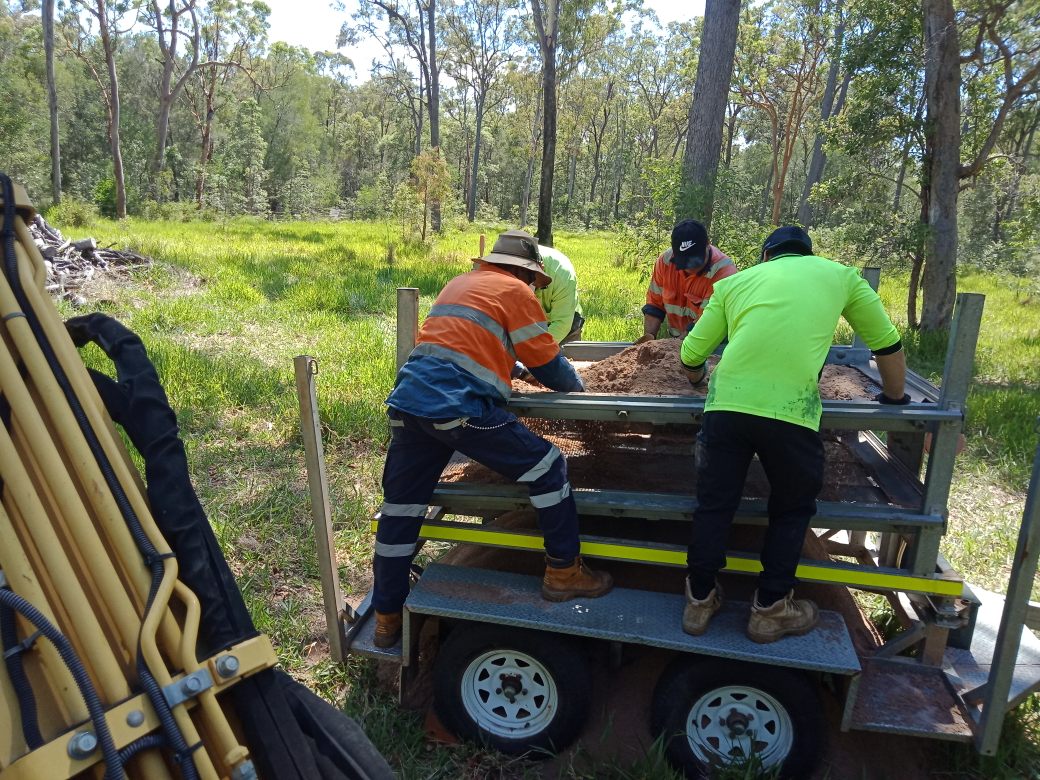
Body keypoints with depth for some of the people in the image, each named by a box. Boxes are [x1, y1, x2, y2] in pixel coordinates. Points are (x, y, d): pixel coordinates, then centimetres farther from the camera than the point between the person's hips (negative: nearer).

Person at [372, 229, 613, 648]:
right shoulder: (515, 292, 5)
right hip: (458, 406, -8)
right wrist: (576, 387, 26)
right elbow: (546, 361, 7)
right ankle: (564, 572, 15)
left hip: (407, 400, 8)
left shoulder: (458, 284, 26)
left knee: (399, 509, 14)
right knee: (547, 468, 6)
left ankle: (387, 617, 26)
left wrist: (513, 371, 46)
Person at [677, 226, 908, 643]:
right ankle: (770, 609, 29)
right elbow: (889, 344, 26)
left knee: (713, 505, 16)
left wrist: (696, 378, 41)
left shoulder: (736, 281, 22)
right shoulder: (839, 274, 20)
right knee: (792, 510, 20)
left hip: (727, 403, 2)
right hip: (791, 409, -1)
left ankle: (700, 600, 30)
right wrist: (895, 396, 43)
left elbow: (691, 352, 18)